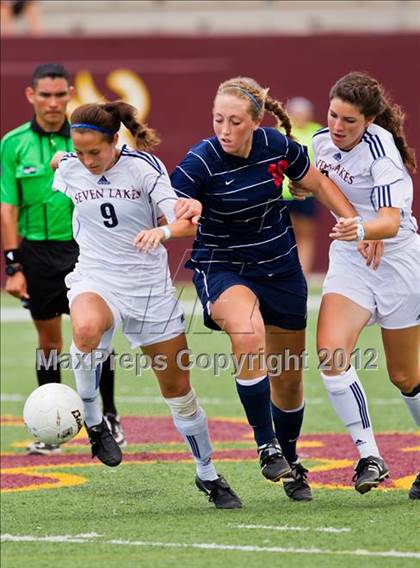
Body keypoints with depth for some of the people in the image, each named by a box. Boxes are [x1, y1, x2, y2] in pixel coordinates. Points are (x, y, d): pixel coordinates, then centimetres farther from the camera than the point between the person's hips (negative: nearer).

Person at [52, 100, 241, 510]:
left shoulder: (142, 166, -10)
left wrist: (163, 231, -38)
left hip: (150, 286, 0)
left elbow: (186, 222, -19)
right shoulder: (68, 170, -2)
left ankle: (207, 474, 25)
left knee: (178, 388, 6)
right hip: (95, 280, 0)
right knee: (86, 330, -38)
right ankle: (92, 419, -16)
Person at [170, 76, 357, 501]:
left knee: (288, 378, 12)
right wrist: (181, 215, -47)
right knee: (248, 335, -36)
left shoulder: (278, 147, -10)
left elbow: (318, 184, 8)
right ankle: (266, 446, -24)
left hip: (280, 269, 4)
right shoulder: (200, 162, -21)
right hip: (222, 269, -4)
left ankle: (290, 462, 38)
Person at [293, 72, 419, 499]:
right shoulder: (322, 141, -4)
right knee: (330, 352, -19)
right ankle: (369, 456, -15)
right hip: (349, 259, 5)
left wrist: (361, 229, -51)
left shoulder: (380, 149, -22)